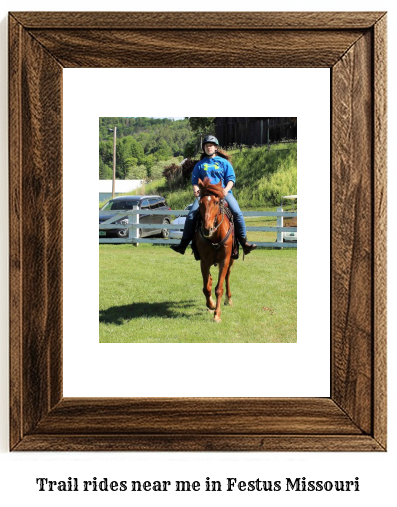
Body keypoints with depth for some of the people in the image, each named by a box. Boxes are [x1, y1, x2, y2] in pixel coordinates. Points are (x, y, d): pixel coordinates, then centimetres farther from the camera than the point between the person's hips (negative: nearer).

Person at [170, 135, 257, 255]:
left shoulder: (224, 163, 13)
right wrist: (196, 190, -6)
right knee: (191, 215, -19)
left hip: (223, 193, -1)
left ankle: (244, 242, -15)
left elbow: (231, 179, 7)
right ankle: (183, 243, -10)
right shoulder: (200, 165, 18)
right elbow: (195, 180, 15)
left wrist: (226, 189, -13)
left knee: (237, 212, -24)